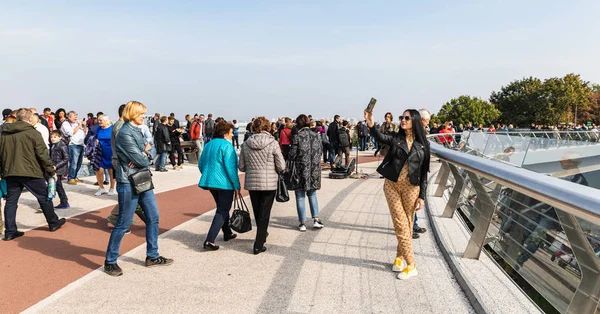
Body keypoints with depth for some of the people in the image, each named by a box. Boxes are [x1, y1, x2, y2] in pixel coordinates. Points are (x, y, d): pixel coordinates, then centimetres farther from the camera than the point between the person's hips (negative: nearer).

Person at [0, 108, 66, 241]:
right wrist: (52, 171, -3)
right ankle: (53, 223, 20)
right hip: (31, 172, -5)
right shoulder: (32, 133, -9)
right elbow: (43, 154, -11)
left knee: (11, 201, 10)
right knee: (44, 197, 10)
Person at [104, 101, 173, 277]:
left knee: (153, 217, 11)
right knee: (124, 223, 0)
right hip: (129, 183, -9)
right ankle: (110, 261, 16)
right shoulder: (125, 133, -17)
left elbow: (148, 154, 11)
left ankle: (152, 257, 23)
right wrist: (146, 158, 0)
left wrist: (144, 156, -11)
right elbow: (141, 160, -21)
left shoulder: (137, 131, 12)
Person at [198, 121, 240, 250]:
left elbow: (200, 164, 17)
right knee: (222, 211, -1)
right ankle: (209, 241, -8)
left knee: (222, 207, 24)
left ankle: (227, 233, 37)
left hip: (209, 182, 8)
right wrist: (237, 186, -13)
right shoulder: (226, 145, -14)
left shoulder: (208, 145, 11)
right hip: (224, 183, -8)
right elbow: (230, 167, -18)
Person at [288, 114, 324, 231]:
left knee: (300, 197, 7)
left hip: (301, 170, -4)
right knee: (312, 195, 19)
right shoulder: (316, 136, 1)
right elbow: (321, 152, 8)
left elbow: (292, 155, -13)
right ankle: (316, 219, 11)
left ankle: (303, 223, 11)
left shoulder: (298, 137, -14)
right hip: (314, 170, 4)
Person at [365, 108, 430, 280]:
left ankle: (400, 256, 25)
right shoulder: (395, 138, 1)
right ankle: (411, 264, 12)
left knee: (407, 224, 9)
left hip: (411, 188, 1)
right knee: (401, 224, 1)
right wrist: (371, 125, -42)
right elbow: (381, 137, -22)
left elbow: (424, 172, 3)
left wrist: (422, 196, -2)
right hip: (392, 185, 0)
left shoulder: (422, 144, 2)